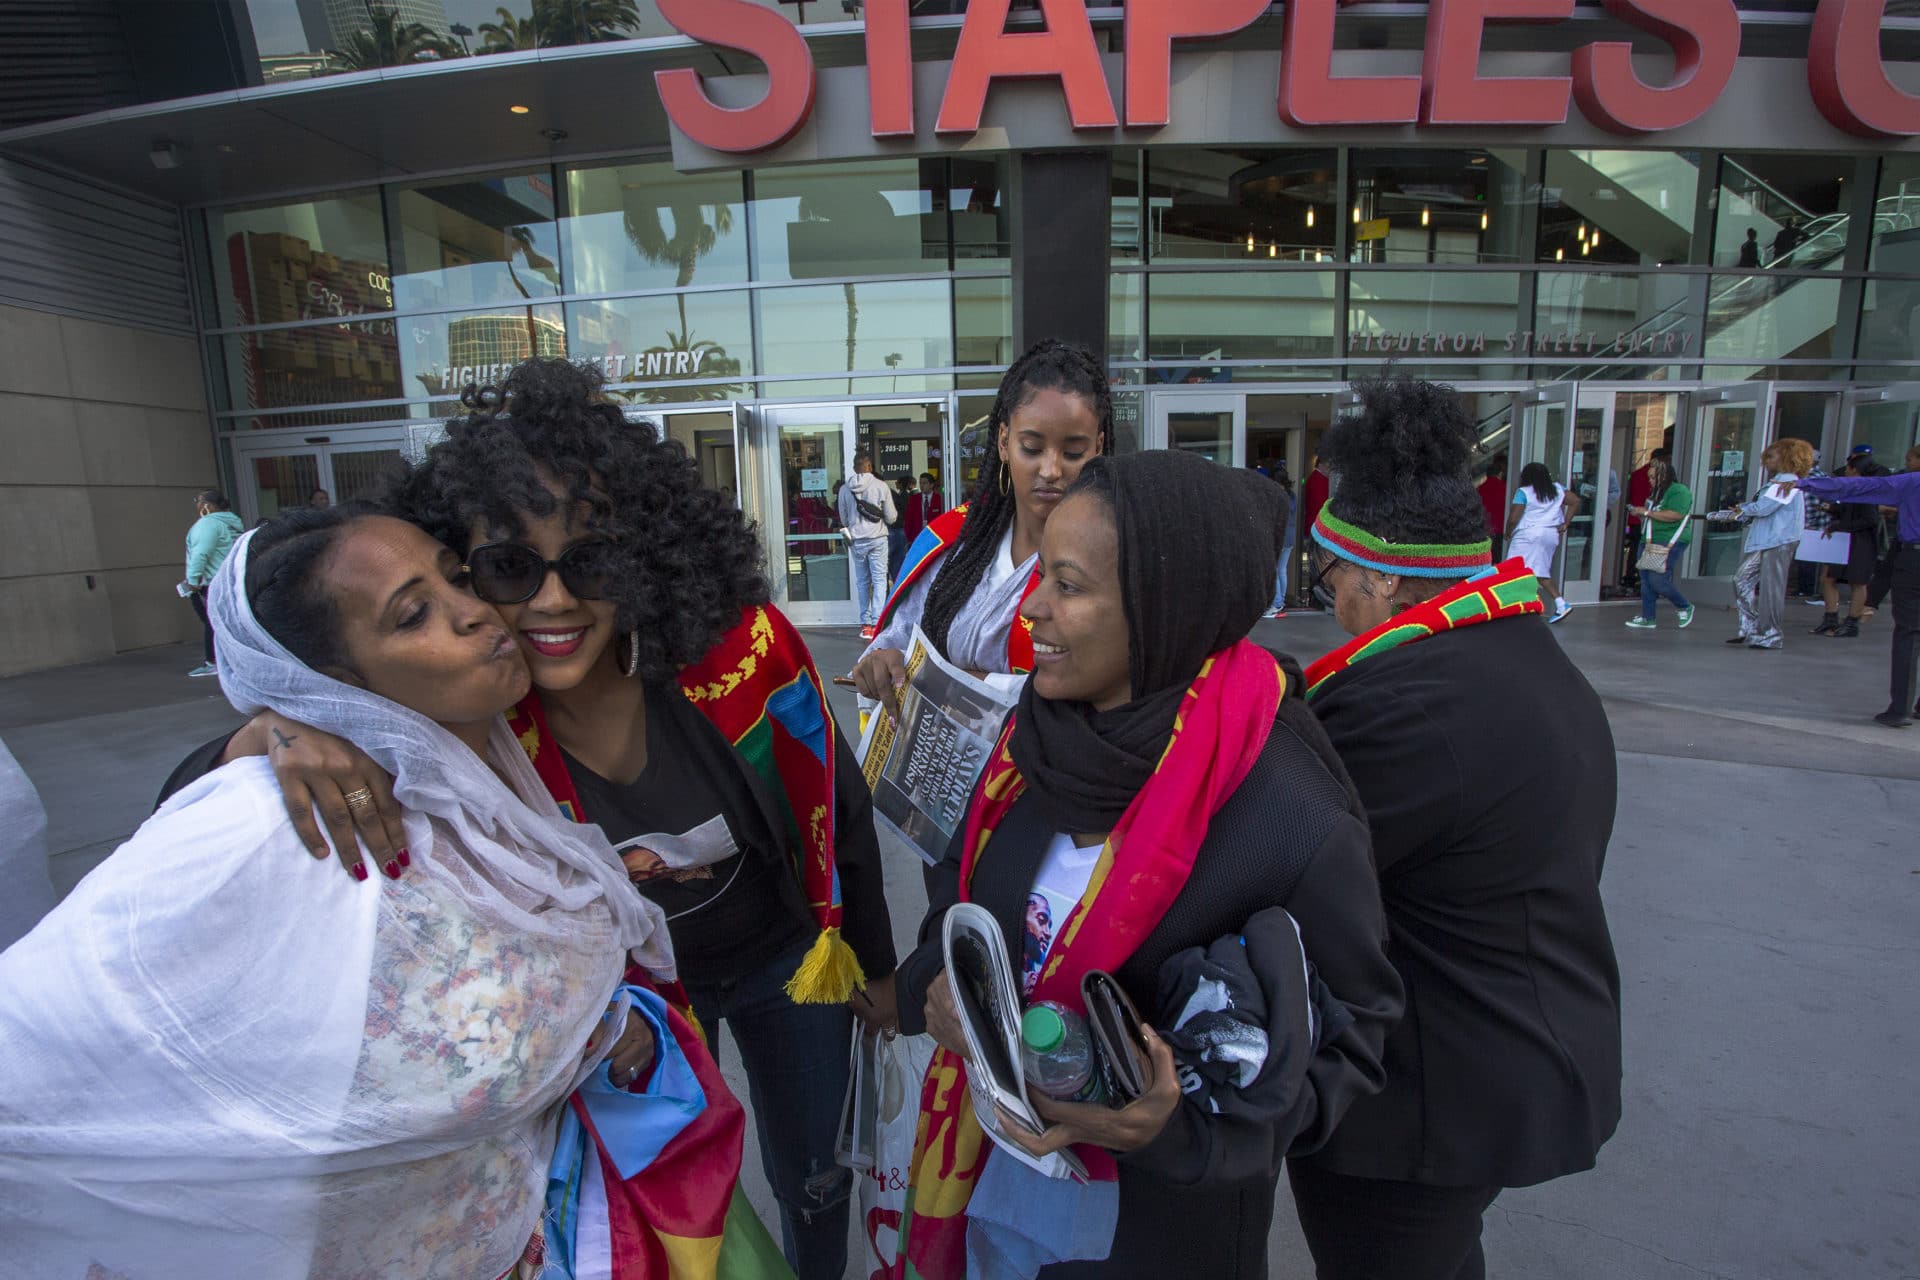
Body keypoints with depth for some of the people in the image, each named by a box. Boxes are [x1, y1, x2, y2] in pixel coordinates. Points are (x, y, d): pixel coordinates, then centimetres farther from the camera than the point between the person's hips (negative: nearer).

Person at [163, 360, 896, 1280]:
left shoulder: (741, 646, -30)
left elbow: (836, 810, -15)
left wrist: (875, 965, -1)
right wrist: (272, 731, -45)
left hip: (782, 959, 0)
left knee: (813, 1180, 24)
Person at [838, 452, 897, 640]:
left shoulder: (845, 490, 0)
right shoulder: (881, 486, -8)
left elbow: (844, 520, 10)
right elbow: (891, 517, -3)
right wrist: (896, 514, 19)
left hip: (857, 540, 3)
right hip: (877, 538, -3)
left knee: (862, 582, 11)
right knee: (879, 580, 2)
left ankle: (865, 624, 12)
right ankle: (876, 623, -5)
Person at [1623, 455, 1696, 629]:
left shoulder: (1679, 491, -9)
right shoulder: (1655, 492, 19)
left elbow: (1674, 515, -23)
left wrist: (1647, 512, -18)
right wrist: (1639, 514, 11)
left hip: (1669, 543, -9)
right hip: (1650, 542, 9)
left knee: (1658, 581, -12)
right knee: (1646, 580, 6)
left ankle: (1685, 608, 11)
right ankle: (1648, 619, 11)